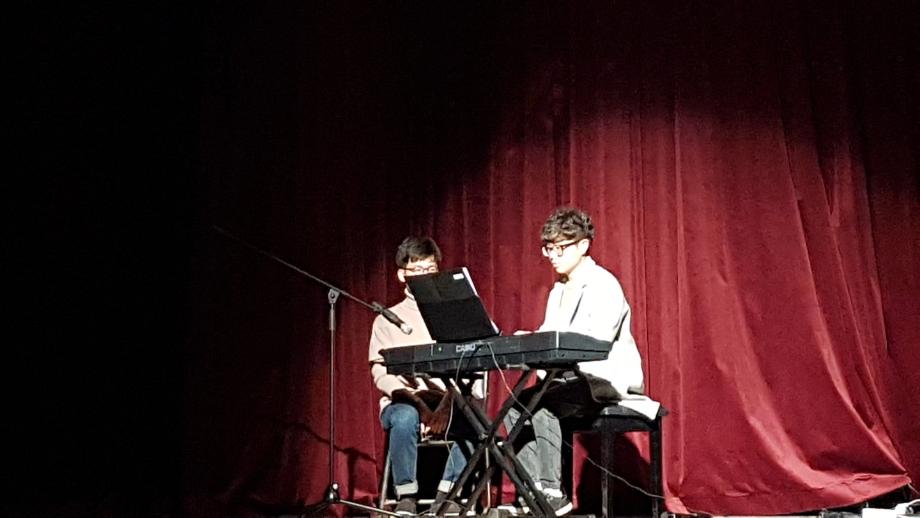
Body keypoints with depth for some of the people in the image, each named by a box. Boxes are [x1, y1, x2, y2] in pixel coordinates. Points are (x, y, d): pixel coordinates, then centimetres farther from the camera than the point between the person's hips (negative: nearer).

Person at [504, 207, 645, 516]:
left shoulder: (605, 286, -12)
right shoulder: (558, 291, 15)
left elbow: (597, 343, -24)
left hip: (608, 380, -8)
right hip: (574, 377, 8)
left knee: (542, 404, -27)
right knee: (516, 406, -10)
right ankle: (534, 489, -11)